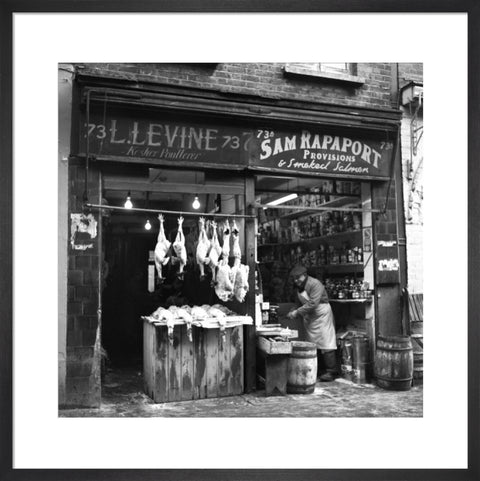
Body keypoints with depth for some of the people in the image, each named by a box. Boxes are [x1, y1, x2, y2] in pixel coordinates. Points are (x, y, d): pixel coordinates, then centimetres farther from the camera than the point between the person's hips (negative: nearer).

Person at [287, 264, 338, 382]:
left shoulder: (315, 284, -20)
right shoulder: (298, 288, 6)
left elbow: (312, 304, -28)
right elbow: (300, 304, 12)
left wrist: (297, 312, -27)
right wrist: (293, 312, -7)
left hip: (321, 315, -8)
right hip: (309, 318, 8)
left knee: (326, 344, -7)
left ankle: (331, 372, -3)